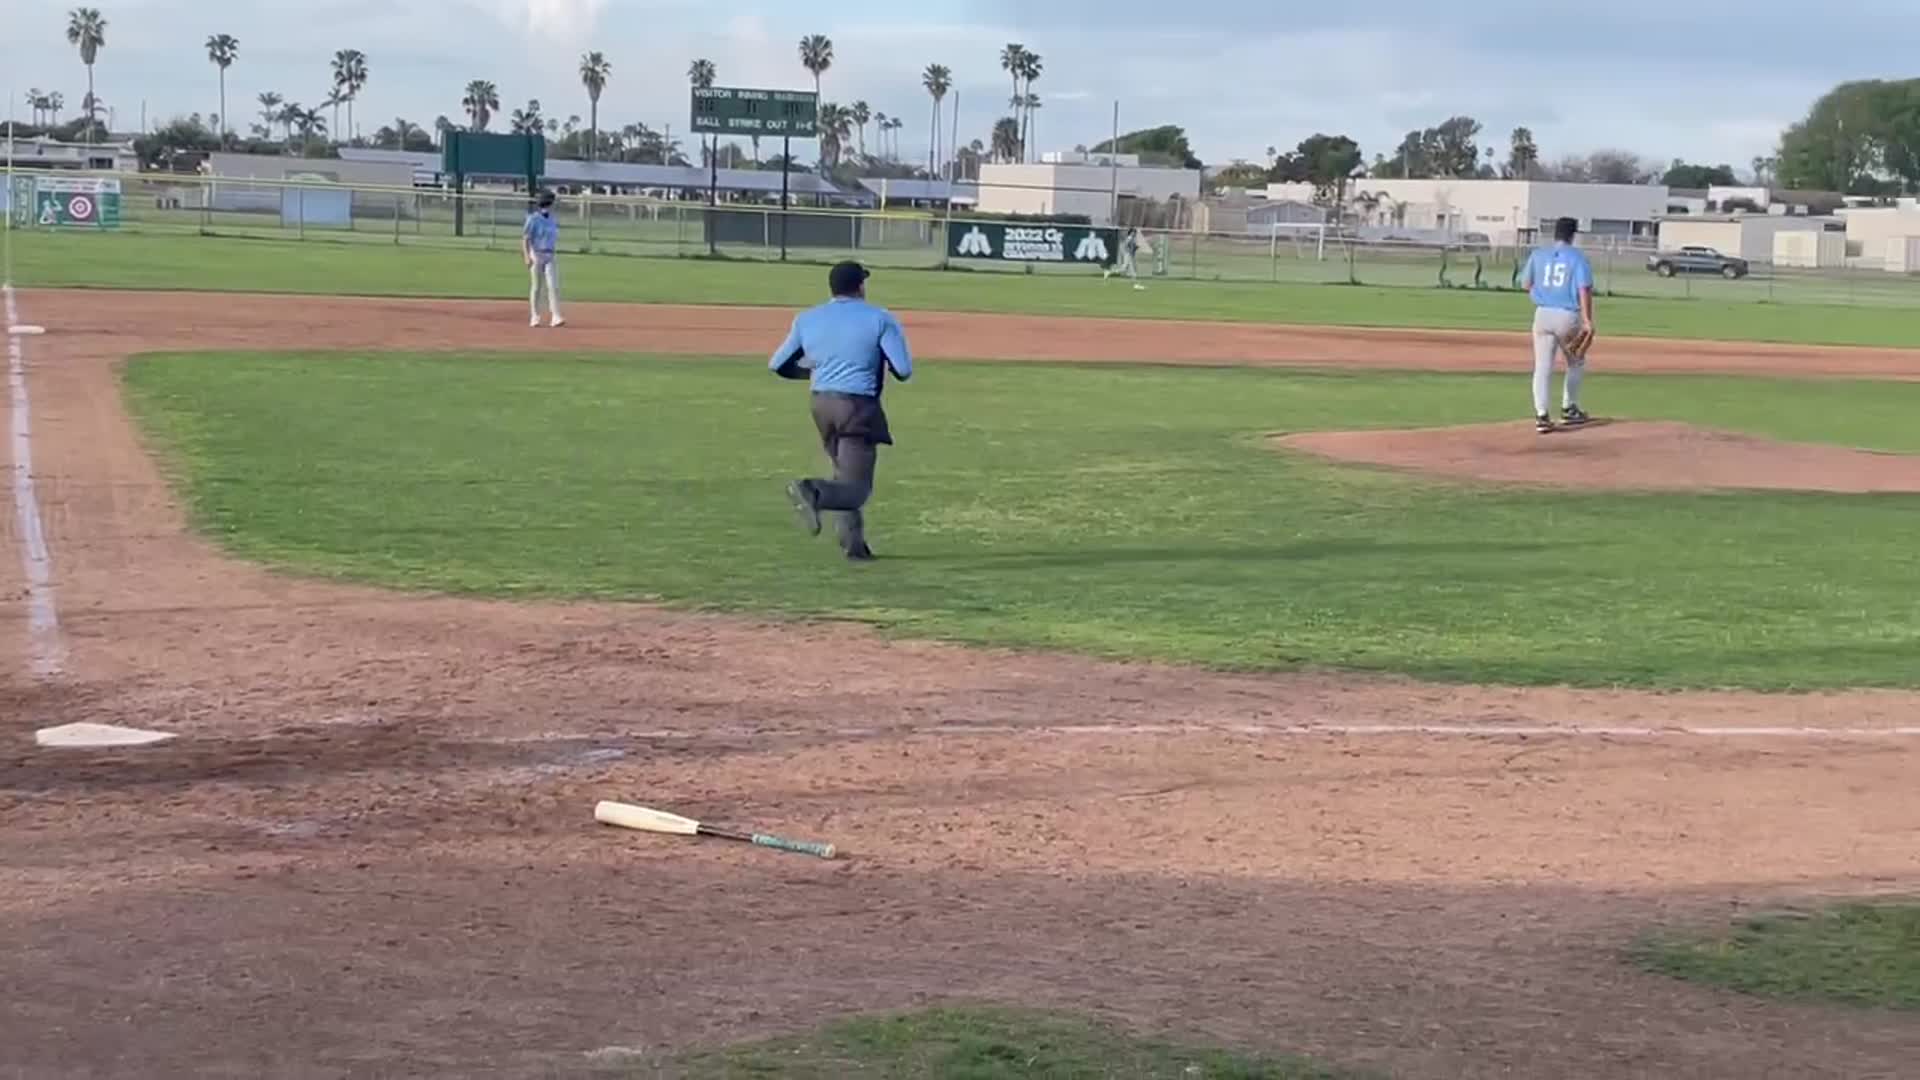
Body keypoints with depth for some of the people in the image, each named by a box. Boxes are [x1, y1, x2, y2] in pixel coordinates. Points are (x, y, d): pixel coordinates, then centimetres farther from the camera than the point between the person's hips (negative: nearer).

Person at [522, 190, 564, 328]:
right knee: (536, 287, 1)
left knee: (553, 286, -8)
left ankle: (555, 317, -13)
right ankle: (535, 318, 10)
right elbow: (525, 238, -10)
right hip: (536, 255, -5)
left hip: (550, 256, 5)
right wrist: (527, 256, -19)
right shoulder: (533, 219, -7)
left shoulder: (552, 219, 12)